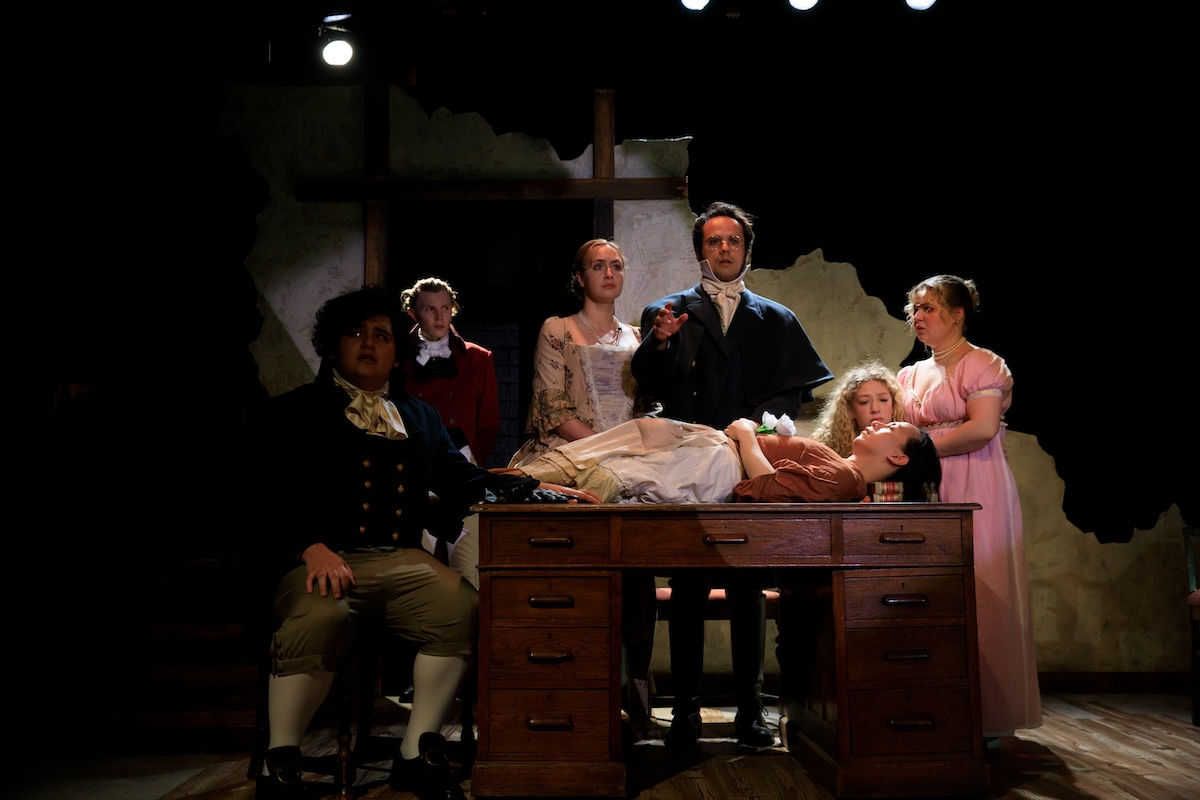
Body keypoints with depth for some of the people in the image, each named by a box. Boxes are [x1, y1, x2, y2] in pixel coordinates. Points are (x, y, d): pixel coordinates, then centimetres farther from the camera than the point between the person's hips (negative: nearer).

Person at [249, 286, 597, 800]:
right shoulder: (292, 413, 14)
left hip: (401, 559, 4)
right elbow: (269, 495, 3)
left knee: (462, 607, -26)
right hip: (319, 558, -3)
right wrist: (312, 548, -16)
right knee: (319, 619, -36)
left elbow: (465, 482, 21)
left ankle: (418, 753, -11)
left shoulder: (420, 418, 28)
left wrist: (543, 490, 7)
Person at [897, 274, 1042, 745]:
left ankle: (987, 717, 2)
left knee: (977, 595, -6)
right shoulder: (912, 375, 18)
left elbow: (983, 427, -16)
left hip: (974, 493, -6)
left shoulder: (982, 365, -3)